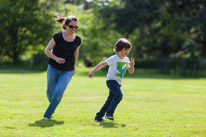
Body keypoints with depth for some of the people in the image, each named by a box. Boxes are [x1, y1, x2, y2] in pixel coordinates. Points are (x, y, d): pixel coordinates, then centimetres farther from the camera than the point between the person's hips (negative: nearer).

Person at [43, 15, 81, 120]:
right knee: (50, 93, 8)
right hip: (53, 68, -1)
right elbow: (47, 50, -7)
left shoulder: (77, 40, -2)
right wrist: (56, 58, -22)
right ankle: (52, 104, 44)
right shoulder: (58, 37, -11)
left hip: (67, 72, 1)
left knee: (59, 92, -16)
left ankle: (48, 114, -2)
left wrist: (74, 67, 19)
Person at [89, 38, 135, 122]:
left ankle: (98, 117, 19)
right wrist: (92, 71, -16)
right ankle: (109, 113, -23)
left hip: (118, 83, 8)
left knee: (110, 100, 10)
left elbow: (131, 72, 5)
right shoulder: (114, 58, -12)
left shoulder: (126, 60, 7)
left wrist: (132, 65, -16)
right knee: (119, 95, -28)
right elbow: (102, 64, -11)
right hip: (111, 80, -8)